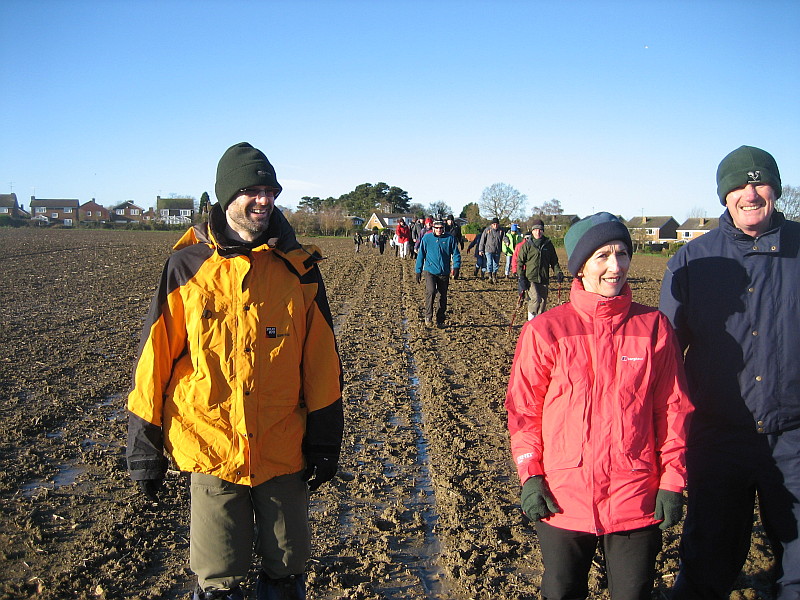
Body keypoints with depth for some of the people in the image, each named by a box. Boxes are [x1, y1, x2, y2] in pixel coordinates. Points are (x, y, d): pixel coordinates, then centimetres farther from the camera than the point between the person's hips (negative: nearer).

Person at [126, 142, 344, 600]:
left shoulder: (298, 268, -2)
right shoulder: (187, 266, -4)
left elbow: (321, 361, 1)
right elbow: (156, 356, -1)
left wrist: (325, 441, 1)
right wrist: (144, 443, 0)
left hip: (284, 452, 1)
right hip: (212, 452, -1)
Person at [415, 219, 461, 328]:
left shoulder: (450, 238, 2)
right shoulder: (426, 238, 2)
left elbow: (456, 254, 7)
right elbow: (421, 255, 9)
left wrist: (456, 267, -8)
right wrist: (418, 271, 8)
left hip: (444, 273, 2)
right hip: (430, 271, -2)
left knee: (443, 297, 7)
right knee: (431, 291, -23)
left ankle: (440, 321, 20)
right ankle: (428, 316, -8)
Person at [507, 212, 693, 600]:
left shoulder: (653, 327, -2)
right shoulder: (545, 330, -6)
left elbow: (673, 407, 2)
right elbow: (523, 408, -1)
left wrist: (672, 481, 0)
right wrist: (530, 476, -4)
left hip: (637, 501, 1)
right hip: (563, 500, 0)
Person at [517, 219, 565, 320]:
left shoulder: (548, 244, 9)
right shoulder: (527, 245, 1)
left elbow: (554, 261, 17)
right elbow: (520, 262, 2)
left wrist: (558, 272, 1)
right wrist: (521, 278, -7)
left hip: (544, 279, 4)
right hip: (530, 279, -4)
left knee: (543, 302, 6)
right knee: (535, 299, -20)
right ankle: (531, 320, -3)